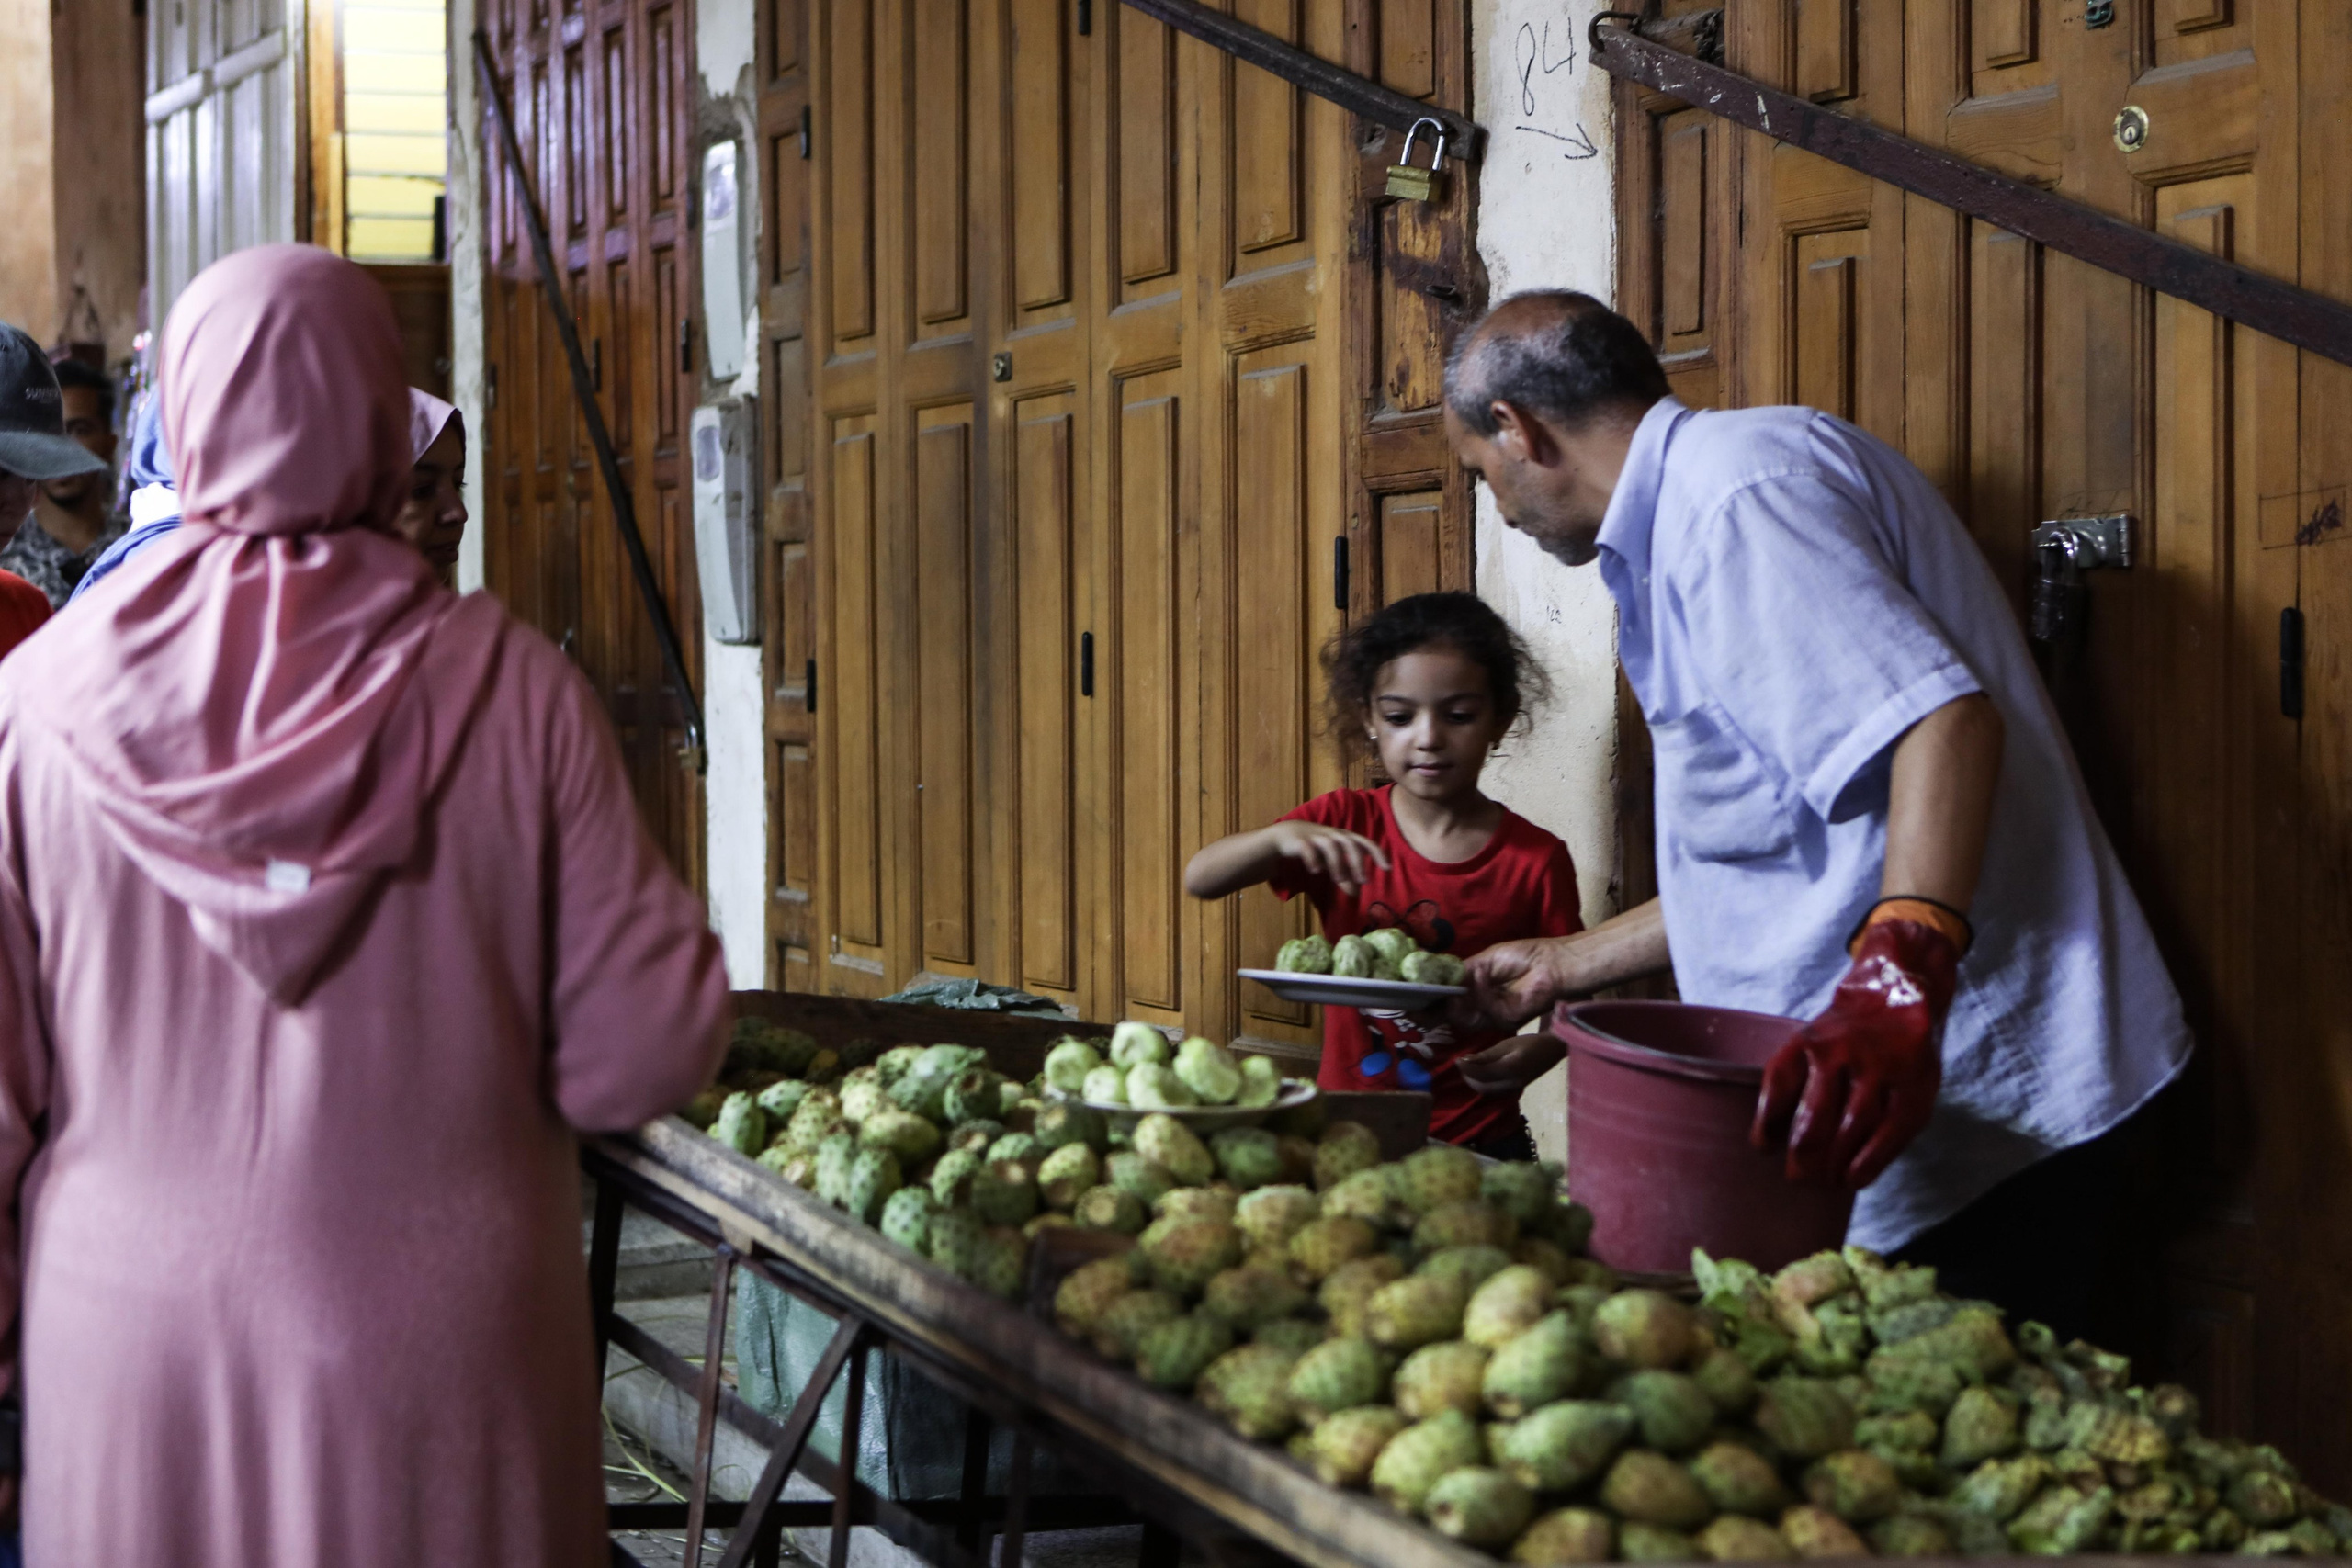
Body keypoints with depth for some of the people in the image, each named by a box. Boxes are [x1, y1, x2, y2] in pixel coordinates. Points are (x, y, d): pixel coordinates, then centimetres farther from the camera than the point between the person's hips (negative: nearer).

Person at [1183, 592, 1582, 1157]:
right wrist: (1282, 837, -24)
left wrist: (1542, 1049, -16)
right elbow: (1199, 879, -5)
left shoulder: (1536, 861, -2)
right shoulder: (1343, 824, 4)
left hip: (1477, 1141, -1)